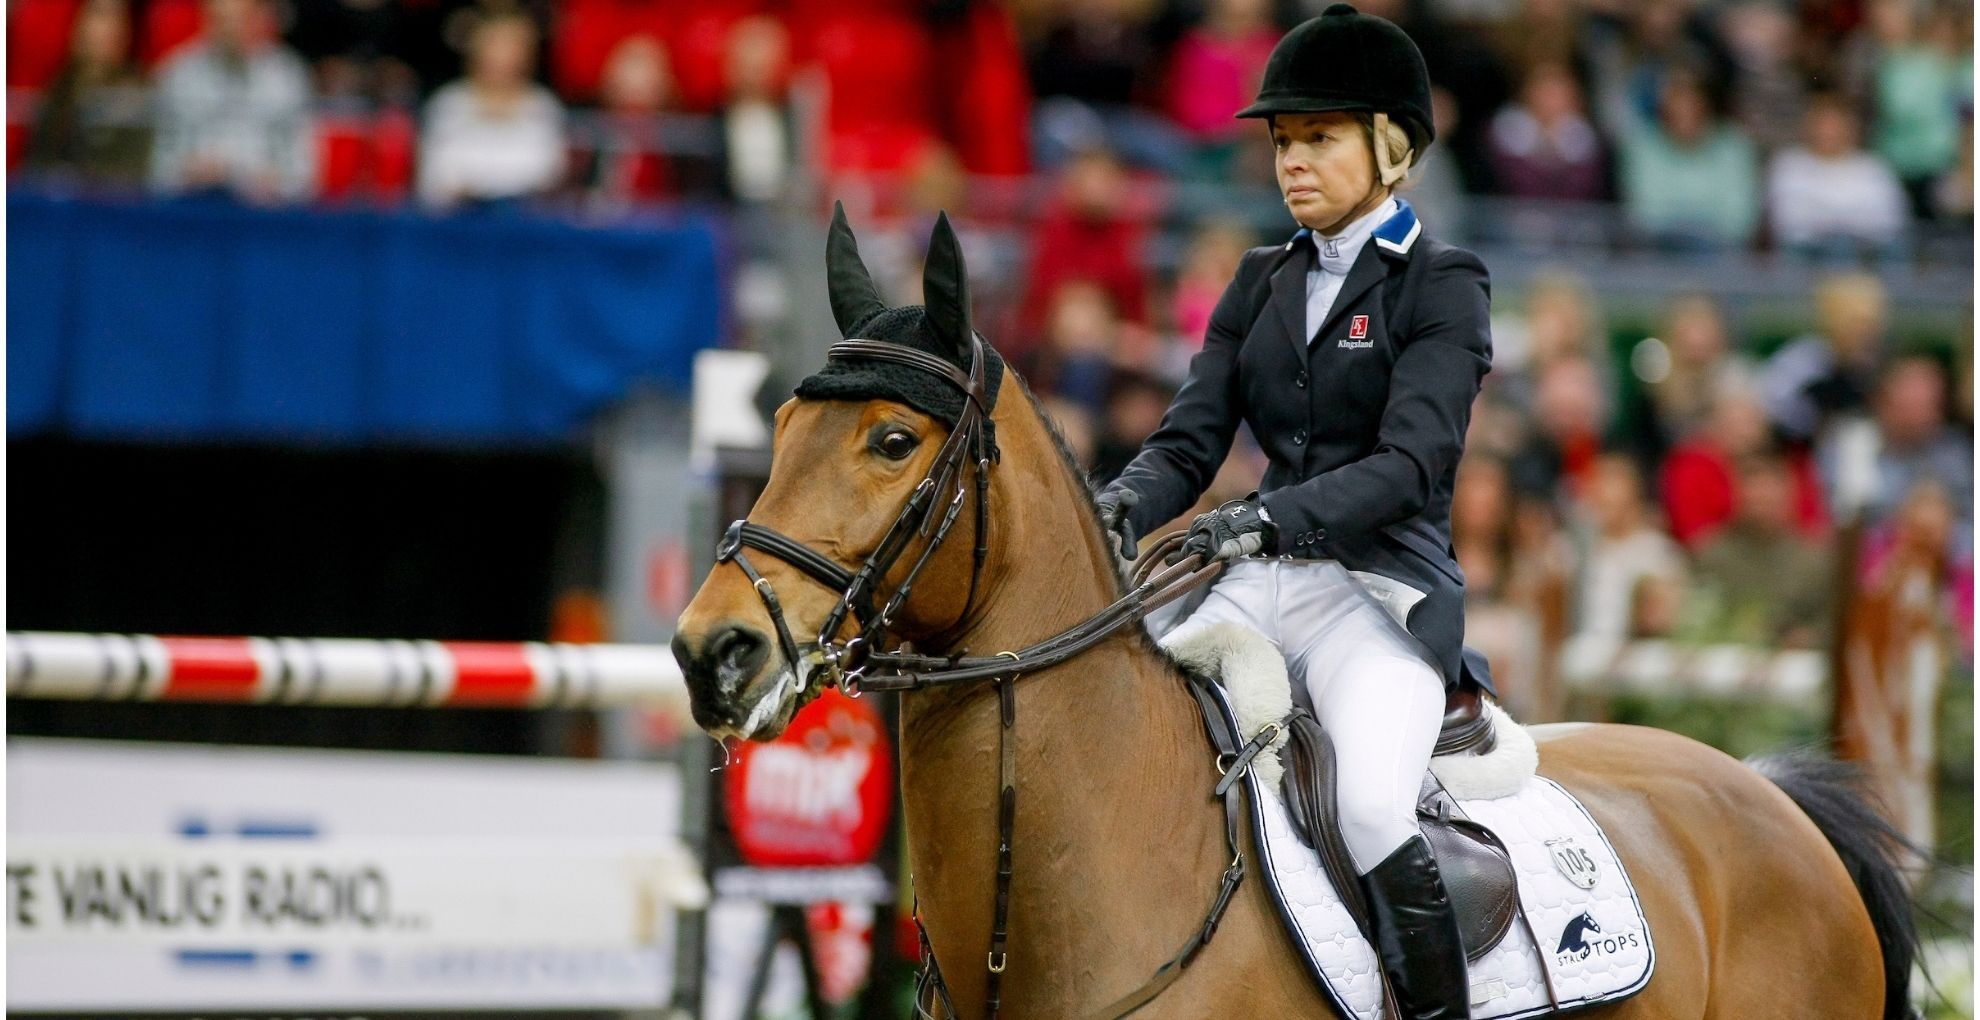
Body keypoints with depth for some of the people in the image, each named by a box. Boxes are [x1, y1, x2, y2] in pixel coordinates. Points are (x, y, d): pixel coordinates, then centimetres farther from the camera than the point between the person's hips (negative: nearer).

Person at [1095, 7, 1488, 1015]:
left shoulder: (1442, 286, -1)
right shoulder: (1262, 282, 17)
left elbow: (1409, 464, -14)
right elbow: (1190, 439, 9)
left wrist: (1265, 519, -30)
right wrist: (1124, 506, -15)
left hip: (1381, 591, -6)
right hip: (1251, 588, 6)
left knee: (1373, 812, -31)